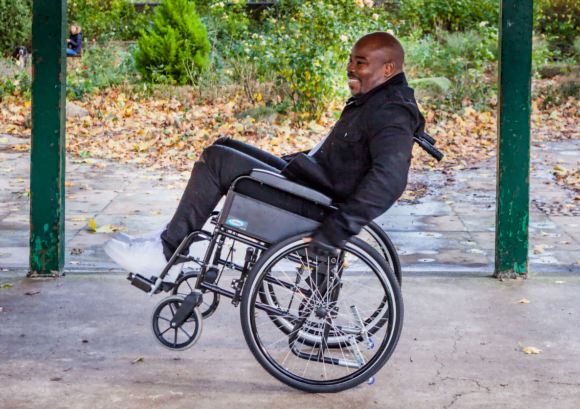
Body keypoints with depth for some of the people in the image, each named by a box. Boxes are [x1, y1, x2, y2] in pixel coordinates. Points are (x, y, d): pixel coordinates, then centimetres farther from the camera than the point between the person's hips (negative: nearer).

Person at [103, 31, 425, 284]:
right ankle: (171, 242, 15)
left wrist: (336, 230, -35)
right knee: (224, 147, 16)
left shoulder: (391, 114, -21)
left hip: (315, 206, -11)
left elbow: (389, 180, -36)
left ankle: (164, 254, -4)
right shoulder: (373, 101, 13)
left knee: (216, 160, -13)